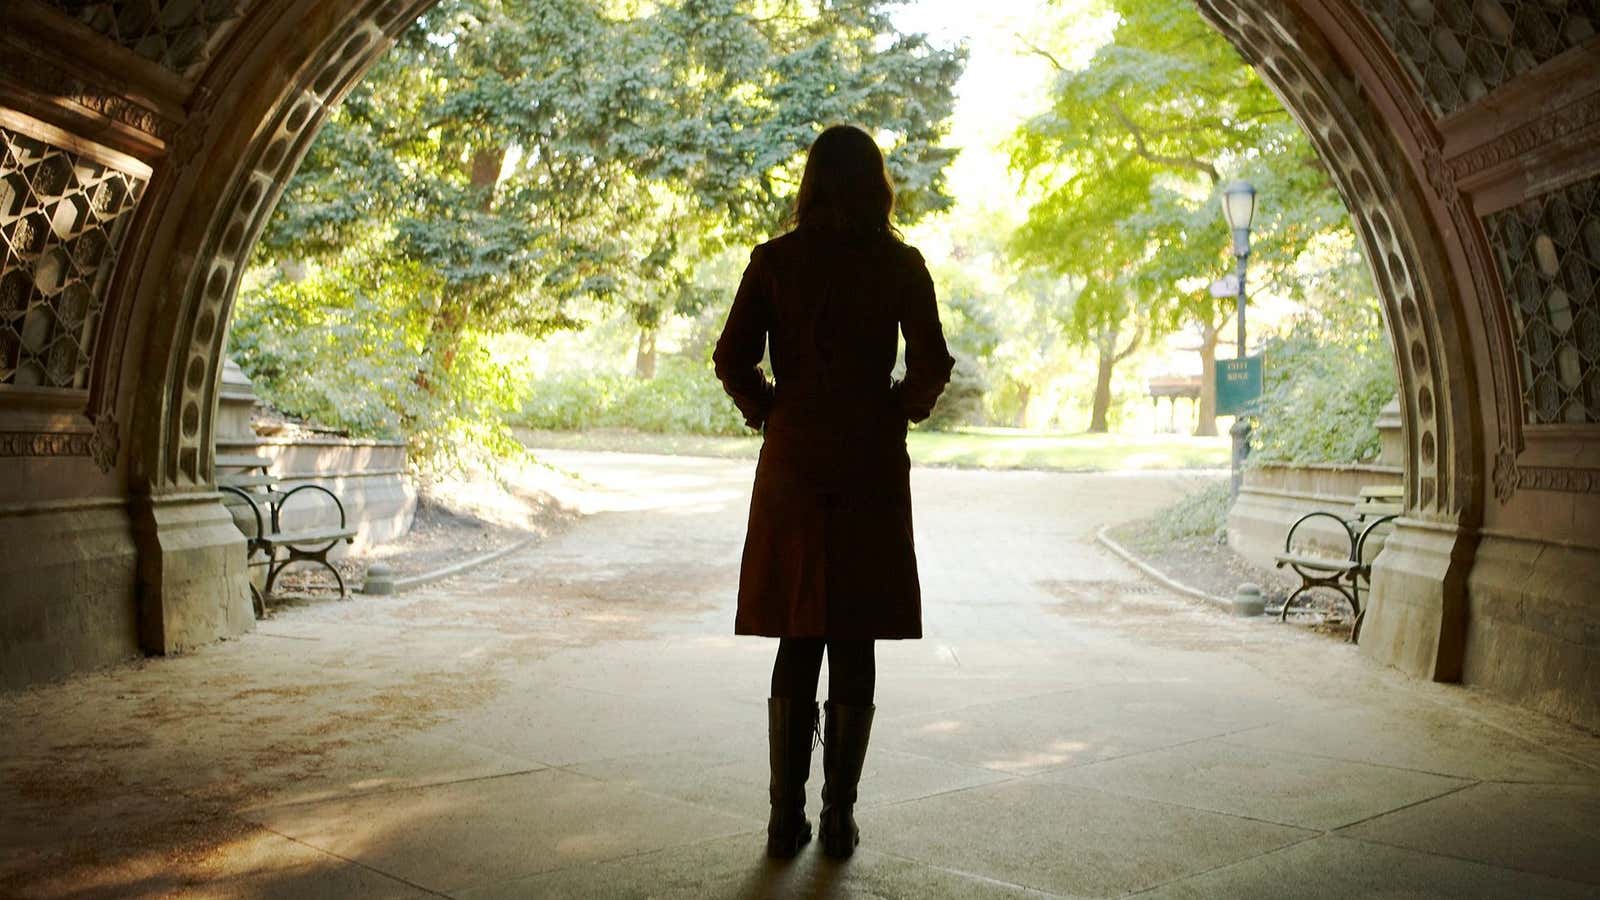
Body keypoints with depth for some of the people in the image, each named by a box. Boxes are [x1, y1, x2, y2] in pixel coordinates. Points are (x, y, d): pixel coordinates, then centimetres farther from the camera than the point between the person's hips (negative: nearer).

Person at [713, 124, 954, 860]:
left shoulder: (774, 260, 2)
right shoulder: (899, 263, -1)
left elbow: (733, 361, -4)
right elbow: (931, 364, -9)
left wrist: (771, 413, 12)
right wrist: (901, 410, 9)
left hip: (792, 466, 1)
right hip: (872, 467, -1)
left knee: (797, 646, 9)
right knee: (854, 649, 6)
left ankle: (787, 817, 11)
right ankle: (838, 819, 10)